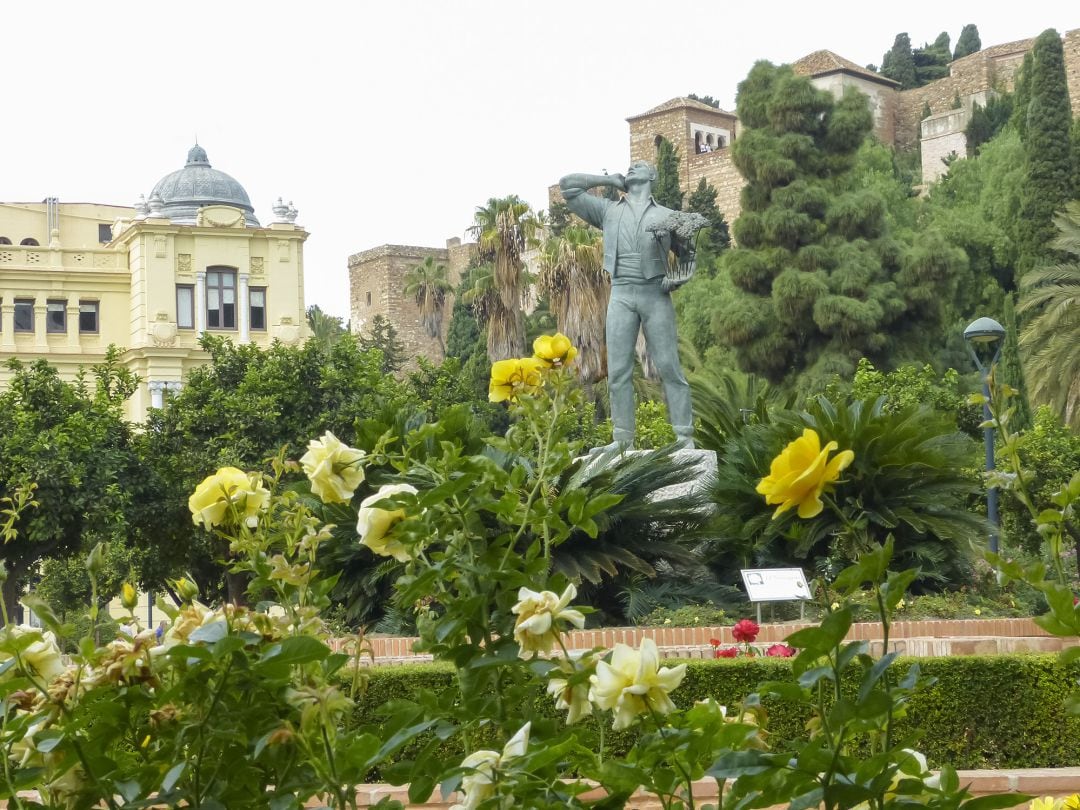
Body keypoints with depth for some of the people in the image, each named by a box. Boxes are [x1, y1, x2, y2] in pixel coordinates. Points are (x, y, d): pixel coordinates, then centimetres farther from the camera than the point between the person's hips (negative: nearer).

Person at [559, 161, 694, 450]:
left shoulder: (668, 216, 15)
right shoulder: (608, 211, 19)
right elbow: (567, 185, 16)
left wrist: (679, 278, -5)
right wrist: (608, 180, 17)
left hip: (655, 294, -2)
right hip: (621, 295, 2)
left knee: (669, 366, -8)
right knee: (618, 370, -5)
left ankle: (685, 437, -9)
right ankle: (623, 438, -4)